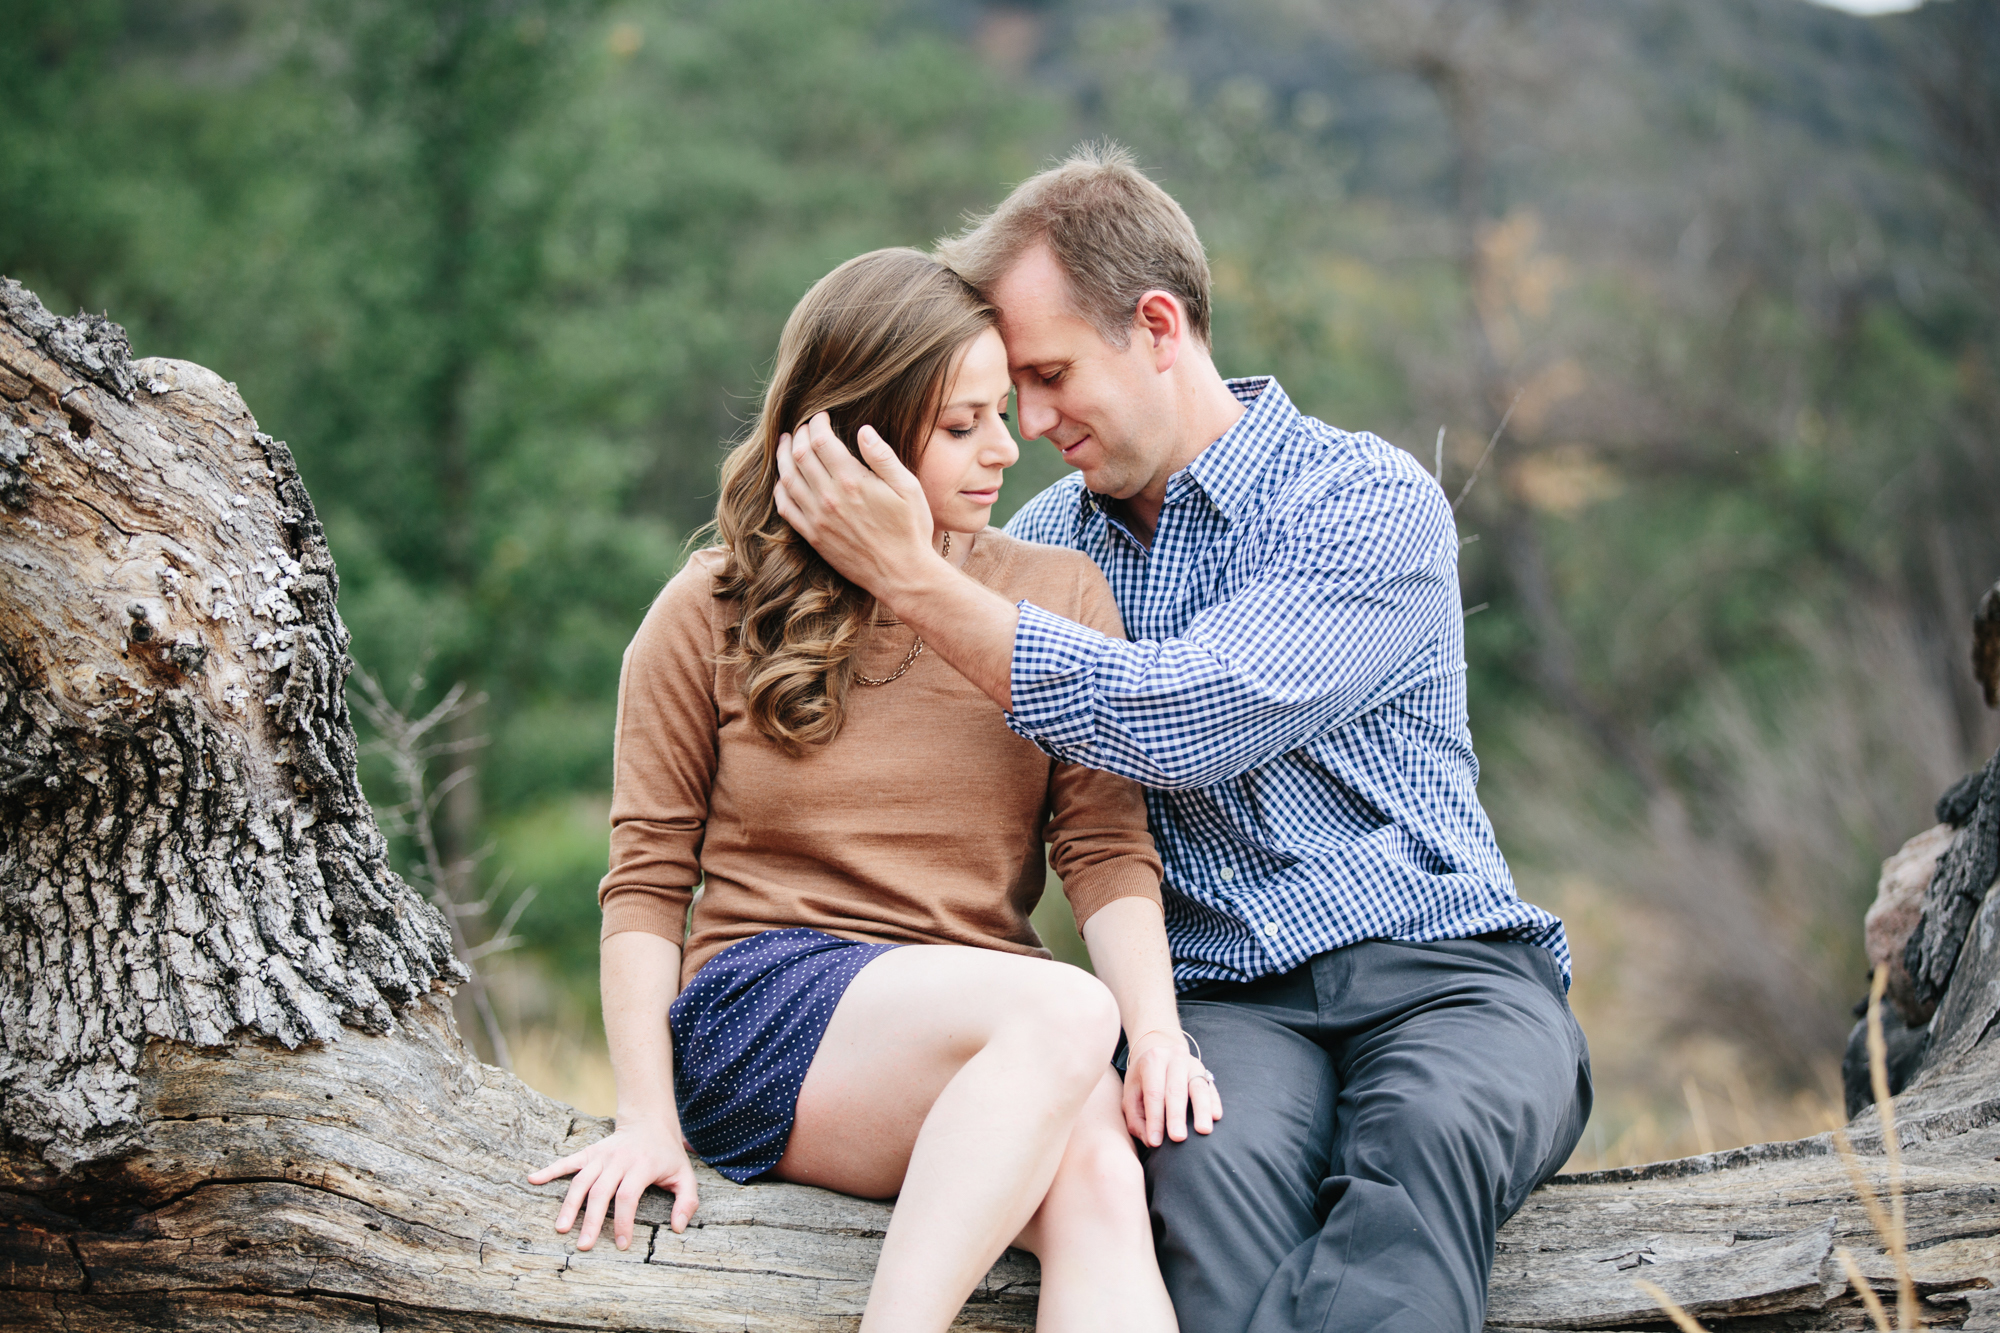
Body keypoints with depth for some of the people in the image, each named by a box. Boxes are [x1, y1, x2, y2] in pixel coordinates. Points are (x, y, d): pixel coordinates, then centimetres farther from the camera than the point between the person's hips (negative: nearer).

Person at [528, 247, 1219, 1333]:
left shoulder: (1061, 595, 13)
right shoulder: (712, 613, 7)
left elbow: (1104, 846, 5)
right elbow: (647, 877, 6)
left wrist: (1158, 1031, -14)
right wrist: (647, 1118, -6)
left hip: (989, 1024, 3)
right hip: (763, 1000, -2)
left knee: (1100, 1174, -34)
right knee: (1064, 1013, -34)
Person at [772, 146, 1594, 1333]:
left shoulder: (1373, 502, -3)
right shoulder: (1042, 544, 15)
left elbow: (1181, 722, -17)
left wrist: (911, 578, -16)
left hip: (1442, 971, -2)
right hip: (1228, 1001, 3)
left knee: (1426, 1137, -38)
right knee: (1214, 1157, -35)